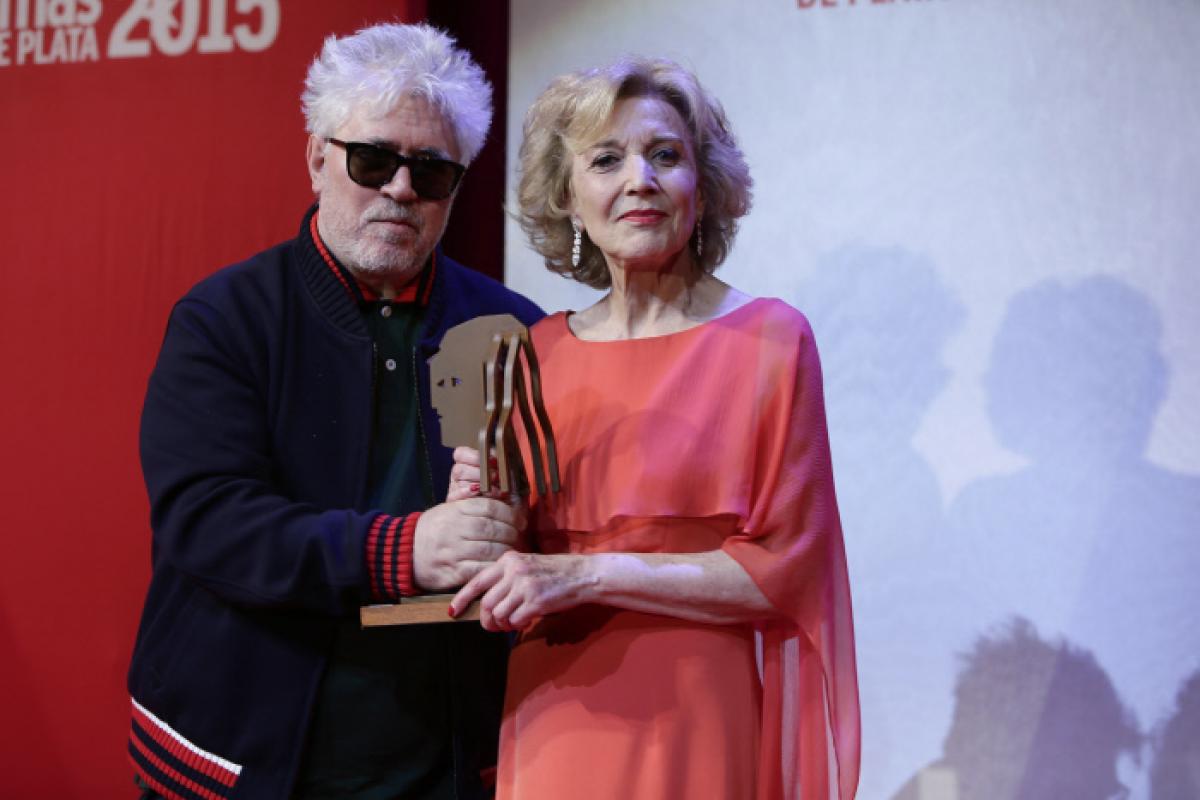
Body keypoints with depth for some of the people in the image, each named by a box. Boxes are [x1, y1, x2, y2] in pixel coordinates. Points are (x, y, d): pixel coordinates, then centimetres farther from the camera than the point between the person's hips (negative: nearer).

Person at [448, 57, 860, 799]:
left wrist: (586, 576, -16)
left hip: (696, 730, -4)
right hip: (553, 724, 4)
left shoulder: (770, 339, -7)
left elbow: (785, 570, -11)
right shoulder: (541, 352, 5)